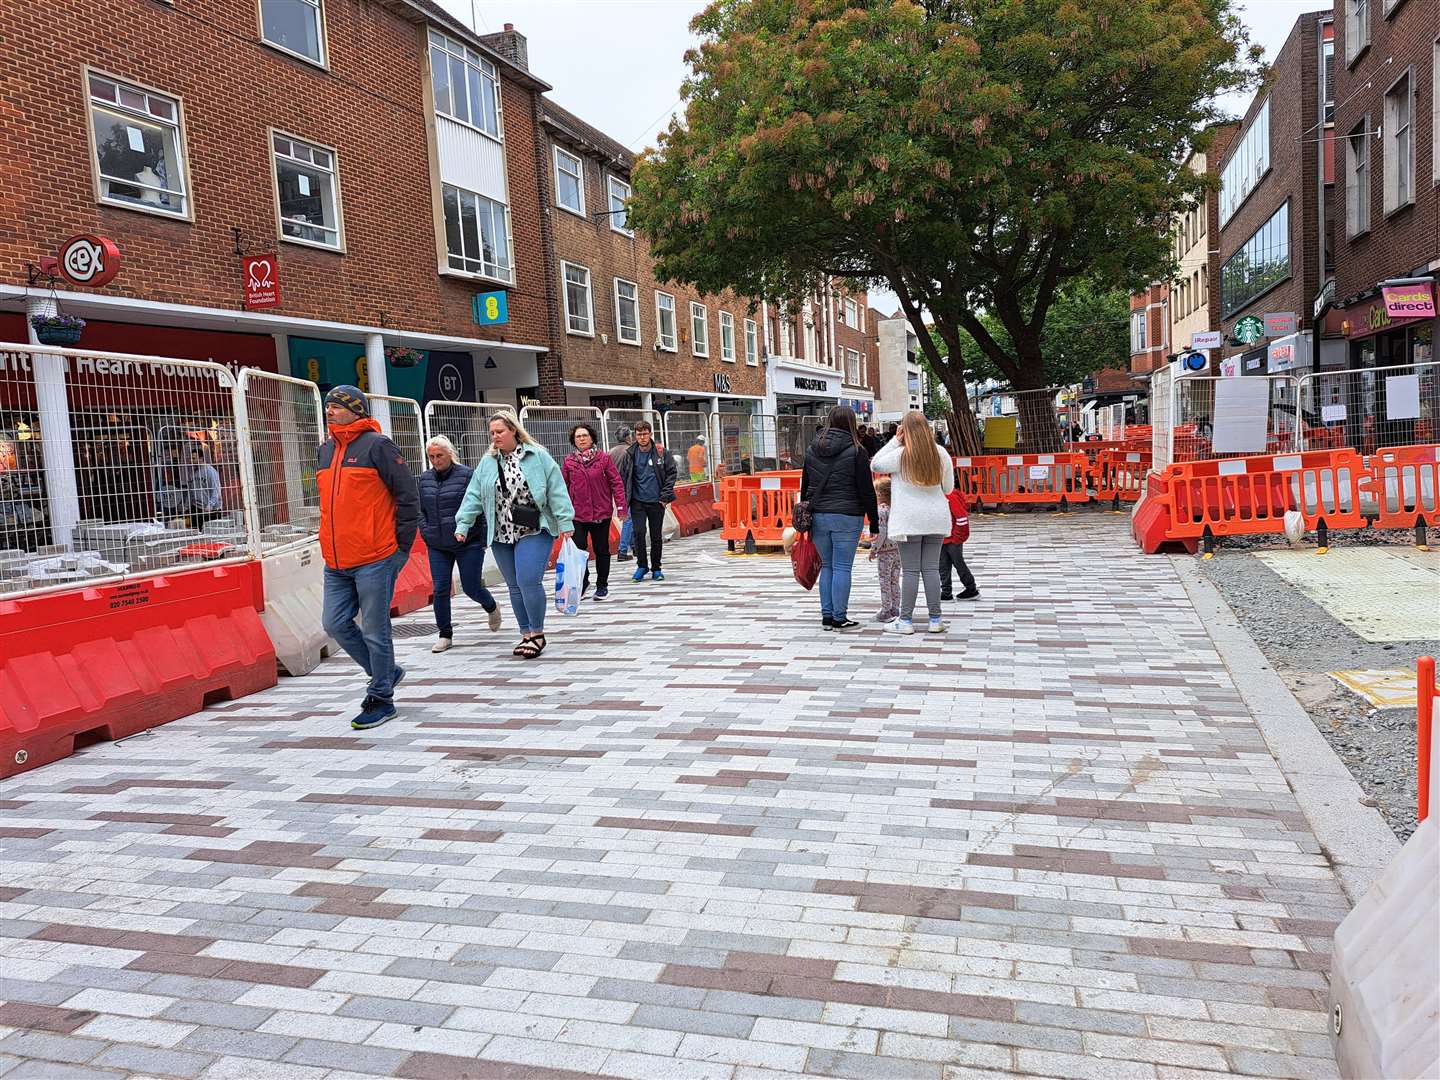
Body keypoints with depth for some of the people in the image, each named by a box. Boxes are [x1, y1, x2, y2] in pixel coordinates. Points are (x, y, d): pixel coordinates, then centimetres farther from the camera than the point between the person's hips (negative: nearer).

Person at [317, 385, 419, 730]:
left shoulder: (377, 445, -8)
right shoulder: (324, 451, 15)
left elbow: (408, 496, -9)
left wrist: (402, 546, -9)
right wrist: (332, 543, 19)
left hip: (374, 560, -8)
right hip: (336, 563, 8)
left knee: (374, 631, 0)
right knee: (335, 624, 8)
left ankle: (381, 699, 15)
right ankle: (385, 672, 27)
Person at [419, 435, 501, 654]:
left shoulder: (467, 475, -8)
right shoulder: (425, 478, 7)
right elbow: (420, 509, 16)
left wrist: (483, 539, -9)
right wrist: (426, 533, 4)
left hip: (468, 544, -4)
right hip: (437, 546, 4)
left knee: (471, 588, 2)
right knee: (440, 590, -1)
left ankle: (492, 607, 35)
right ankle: (445, 635, 12)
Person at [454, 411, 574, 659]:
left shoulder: (538, 456, -3)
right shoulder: (487, 462, 9)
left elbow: (556, 491, -5)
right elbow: (474, 496, 9)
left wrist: (565, 522, -9)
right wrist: (462, 525, 2)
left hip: (534, 531, -4)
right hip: (501, 535, 5)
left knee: (529, 581, -13)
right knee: (514, 586, 8)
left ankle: (537, 634, 2)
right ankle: (526, 634, 18)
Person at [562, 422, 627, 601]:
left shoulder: (604, 458, -1)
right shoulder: (569, 461, 4)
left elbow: (616, 482, -1)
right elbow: (563, 486, 6)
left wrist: (621, 506, -6)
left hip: (601, 512, -1)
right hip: (577, 513, 1)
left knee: (601, 550, 8)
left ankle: (602, 586, 22)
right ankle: (583, 582, 16)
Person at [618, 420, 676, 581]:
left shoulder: (661, 452, -2)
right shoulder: (630, 454, 0)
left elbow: (671, 473, 2)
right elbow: (622, 478, 5)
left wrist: (665, 495, -6)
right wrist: (624, 500, -2)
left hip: (657, 501, 0)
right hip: (637, 501, 0)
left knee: (656, 536, 7)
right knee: (639, 532, -13)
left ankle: (656, 568, 22)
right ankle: (641, 566, 4)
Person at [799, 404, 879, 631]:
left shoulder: (812, 449, 9)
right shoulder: (856, 451, -5)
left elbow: (805, 486, 14)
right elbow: (866, 490, -5)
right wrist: (874, 521, 1)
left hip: (818, 516, 4)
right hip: (846, 517, -4)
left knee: (826, 567, 12)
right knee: (842, 567, 0)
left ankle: (827, 616, 14)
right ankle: (839, 618, 2)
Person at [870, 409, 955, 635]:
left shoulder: (900, 455, -11)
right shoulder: (941, 454, 2)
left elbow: (876, 464, 5)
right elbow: (948, 488, 10)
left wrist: (895, 440, 2)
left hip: (909, 520, -4)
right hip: (936, 519, 4)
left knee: (910, 570, 1)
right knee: (931, 568, 8)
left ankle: (905, 620, 5)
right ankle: (935, 619, 11)